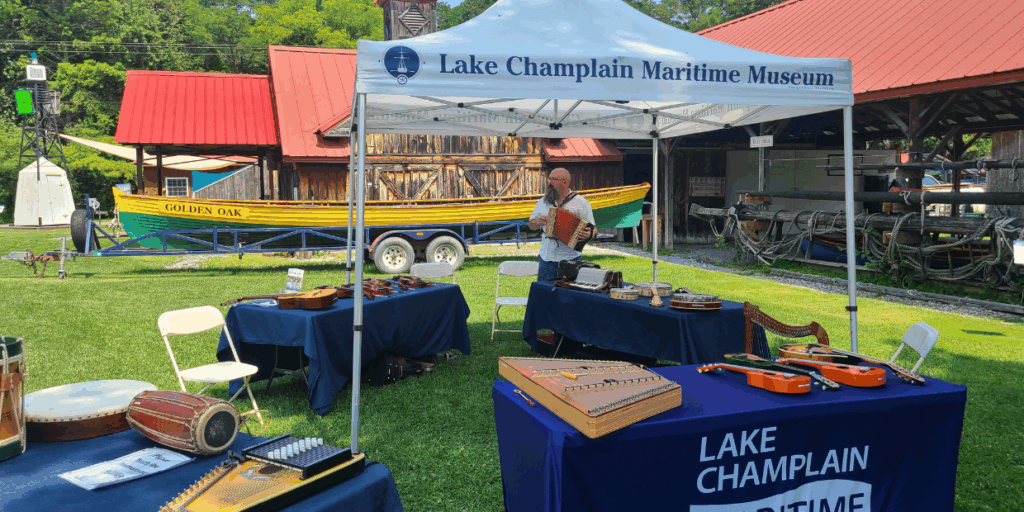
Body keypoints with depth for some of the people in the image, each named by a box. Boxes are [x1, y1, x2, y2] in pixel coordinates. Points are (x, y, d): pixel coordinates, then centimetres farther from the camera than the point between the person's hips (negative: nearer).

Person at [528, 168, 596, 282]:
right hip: (546, 258, 4)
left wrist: (589, 235, -26)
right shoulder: (543, 201, 12)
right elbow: (531, 225, 19)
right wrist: (537, 222, -4)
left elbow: (594, 231, -3)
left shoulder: (580, 202, -2)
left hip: (570, 259, -4)